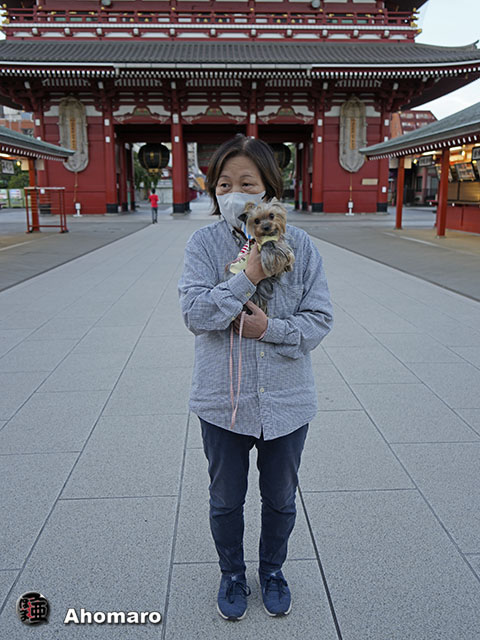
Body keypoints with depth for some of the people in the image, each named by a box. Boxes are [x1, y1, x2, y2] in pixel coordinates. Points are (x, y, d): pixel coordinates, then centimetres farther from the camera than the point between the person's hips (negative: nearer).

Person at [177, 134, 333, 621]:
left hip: (286, 402, 1)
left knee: (280, 499, 22)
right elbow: (193, 312, -20)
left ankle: (272, 570, 51)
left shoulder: (298, 245, -8)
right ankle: (232, 575, 49)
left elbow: (320, 320, -7)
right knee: (226, 501, 20)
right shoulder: (204, 243, -9)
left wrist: (270, 329, -22)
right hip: (222, 402, 0)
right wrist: (249, 277, -27)